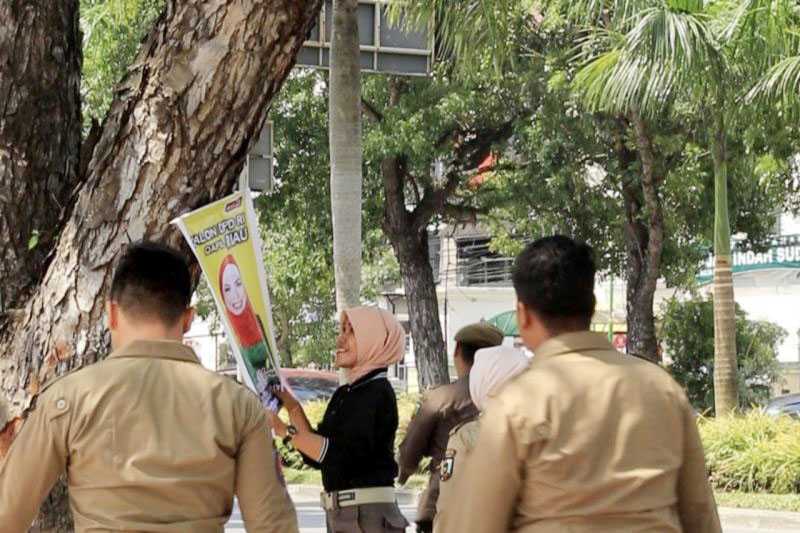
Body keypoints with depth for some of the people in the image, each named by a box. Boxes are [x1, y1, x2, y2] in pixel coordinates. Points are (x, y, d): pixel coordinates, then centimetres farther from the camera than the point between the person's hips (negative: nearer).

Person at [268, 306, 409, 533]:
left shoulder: (378, 393, -11)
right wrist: (292, 406, 6)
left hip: (368, 514, -9)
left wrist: (285, 431, -21)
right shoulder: (344, 394, 15)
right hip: (338, 511, 9)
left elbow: (343, 455, -23)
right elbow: (316, 456, 14)